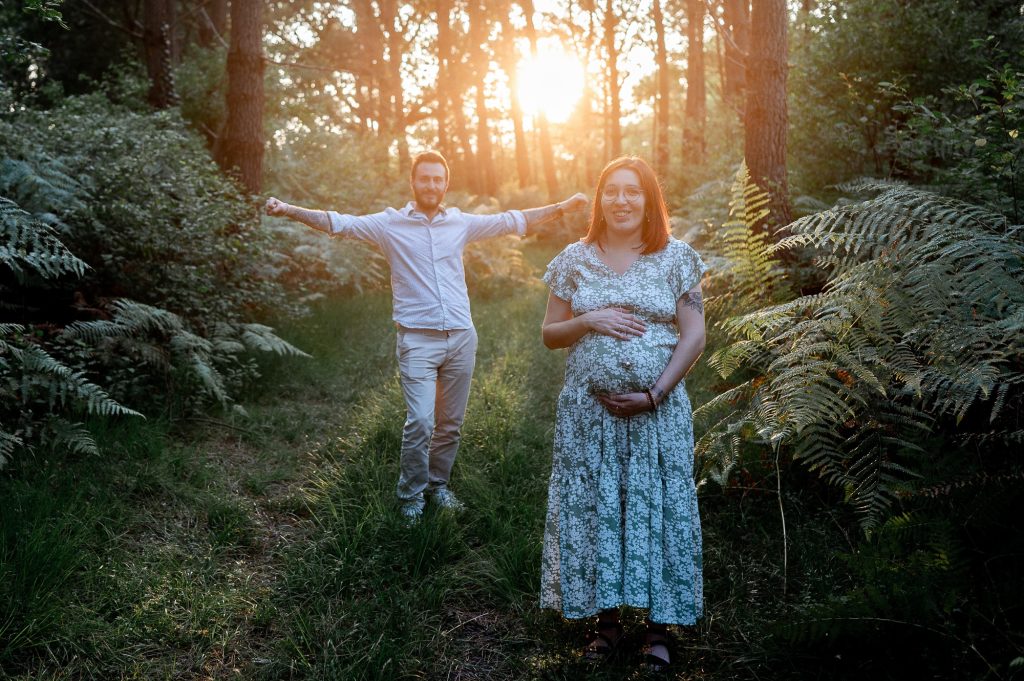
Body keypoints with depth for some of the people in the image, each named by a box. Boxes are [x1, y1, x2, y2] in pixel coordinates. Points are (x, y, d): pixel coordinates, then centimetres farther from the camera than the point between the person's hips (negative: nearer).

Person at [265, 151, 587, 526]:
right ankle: (410, 495, 7)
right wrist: (288, 210, -15)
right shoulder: (390, 224, 2)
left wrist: (562, 207, 17)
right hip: (418, 340, -3)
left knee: (451, 423, 11)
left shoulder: (461, 223, 10)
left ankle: (438, 486, 29)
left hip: (462, 337, 4)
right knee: (420, 421, -13)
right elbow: (337, 222, -4)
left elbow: (512, 221, 17)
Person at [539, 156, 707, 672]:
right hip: (589, 409, 2)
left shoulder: (676, 258, 0)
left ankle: (660, 625, 17)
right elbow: (549, 334, 7)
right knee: (592, 507, 6)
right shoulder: (575, 259, 4)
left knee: (658, 508, 3)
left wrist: (654, 394, -13)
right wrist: (588, 322, -13)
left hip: (658, 409, -1)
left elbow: (693, 337, -4)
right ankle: (606, 617, 21)